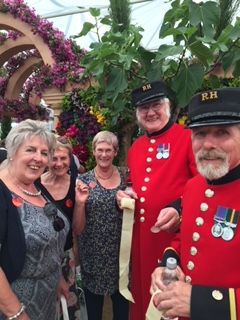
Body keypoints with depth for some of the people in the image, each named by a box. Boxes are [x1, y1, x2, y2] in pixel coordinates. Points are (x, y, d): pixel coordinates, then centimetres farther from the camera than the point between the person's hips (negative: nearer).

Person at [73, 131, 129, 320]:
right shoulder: (84, 180, -5)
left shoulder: (124, 177, -2)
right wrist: (80, 201, -21)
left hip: (121, 252, 1)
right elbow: (78, 227, -6)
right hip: (92, 253, -1)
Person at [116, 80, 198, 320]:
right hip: (141, 236, 6)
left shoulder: (189, 138, -8)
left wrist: (180, 208, -27)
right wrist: (124, 195, 2)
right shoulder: (135, 148, 11)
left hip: (176, 234, -5)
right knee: (142, 291, 20)